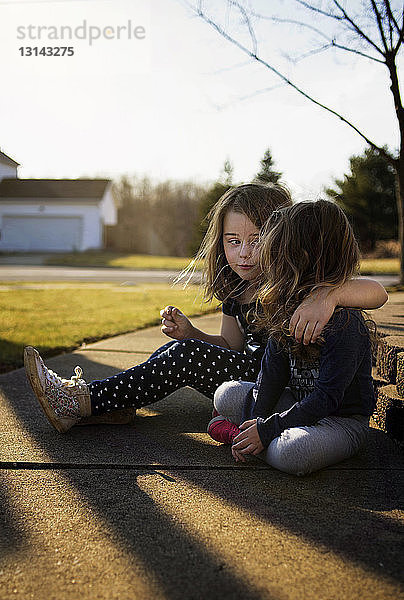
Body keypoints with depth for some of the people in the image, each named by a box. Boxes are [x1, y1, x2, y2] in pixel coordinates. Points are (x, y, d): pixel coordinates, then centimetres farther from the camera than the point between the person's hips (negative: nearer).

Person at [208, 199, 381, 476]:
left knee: (290, 455, -33)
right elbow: (273, 370, 0)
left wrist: (266, 430, -24)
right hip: (299, 402, 7)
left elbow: (327, 398, -25)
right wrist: (255, 421, -12)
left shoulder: (343, 321, -26)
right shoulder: (286, 306, 0)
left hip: (343, 419, -6)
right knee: (226, 395, 0)